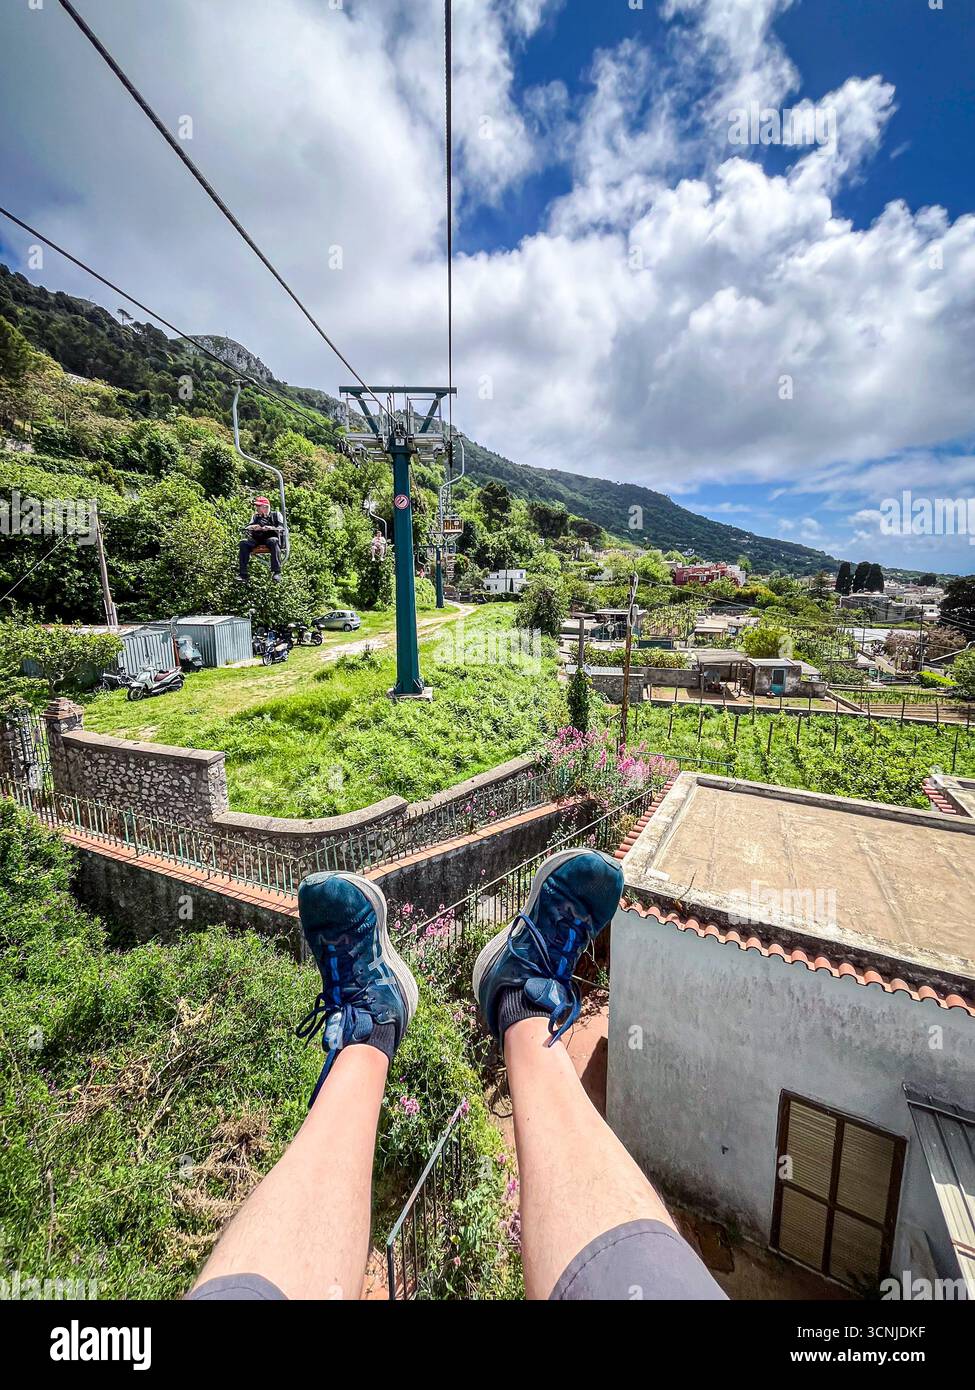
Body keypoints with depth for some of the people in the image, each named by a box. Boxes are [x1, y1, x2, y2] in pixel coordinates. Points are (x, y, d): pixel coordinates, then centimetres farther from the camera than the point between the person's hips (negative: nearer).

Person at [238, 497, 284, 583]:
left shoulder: (276, 514, 19)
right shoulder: (255, 516, 29)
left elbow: (281, 528, 3)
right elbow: (248, 528, 15)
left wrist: (271, 528, -18)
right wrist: (252, 527, -10)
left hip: (271, 537, -3)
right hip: (257, 539, 3)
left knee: (274, 541, -39)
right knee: (244, 543, -26)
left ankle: (276, 572, -46)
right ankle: (243, 574, -32)